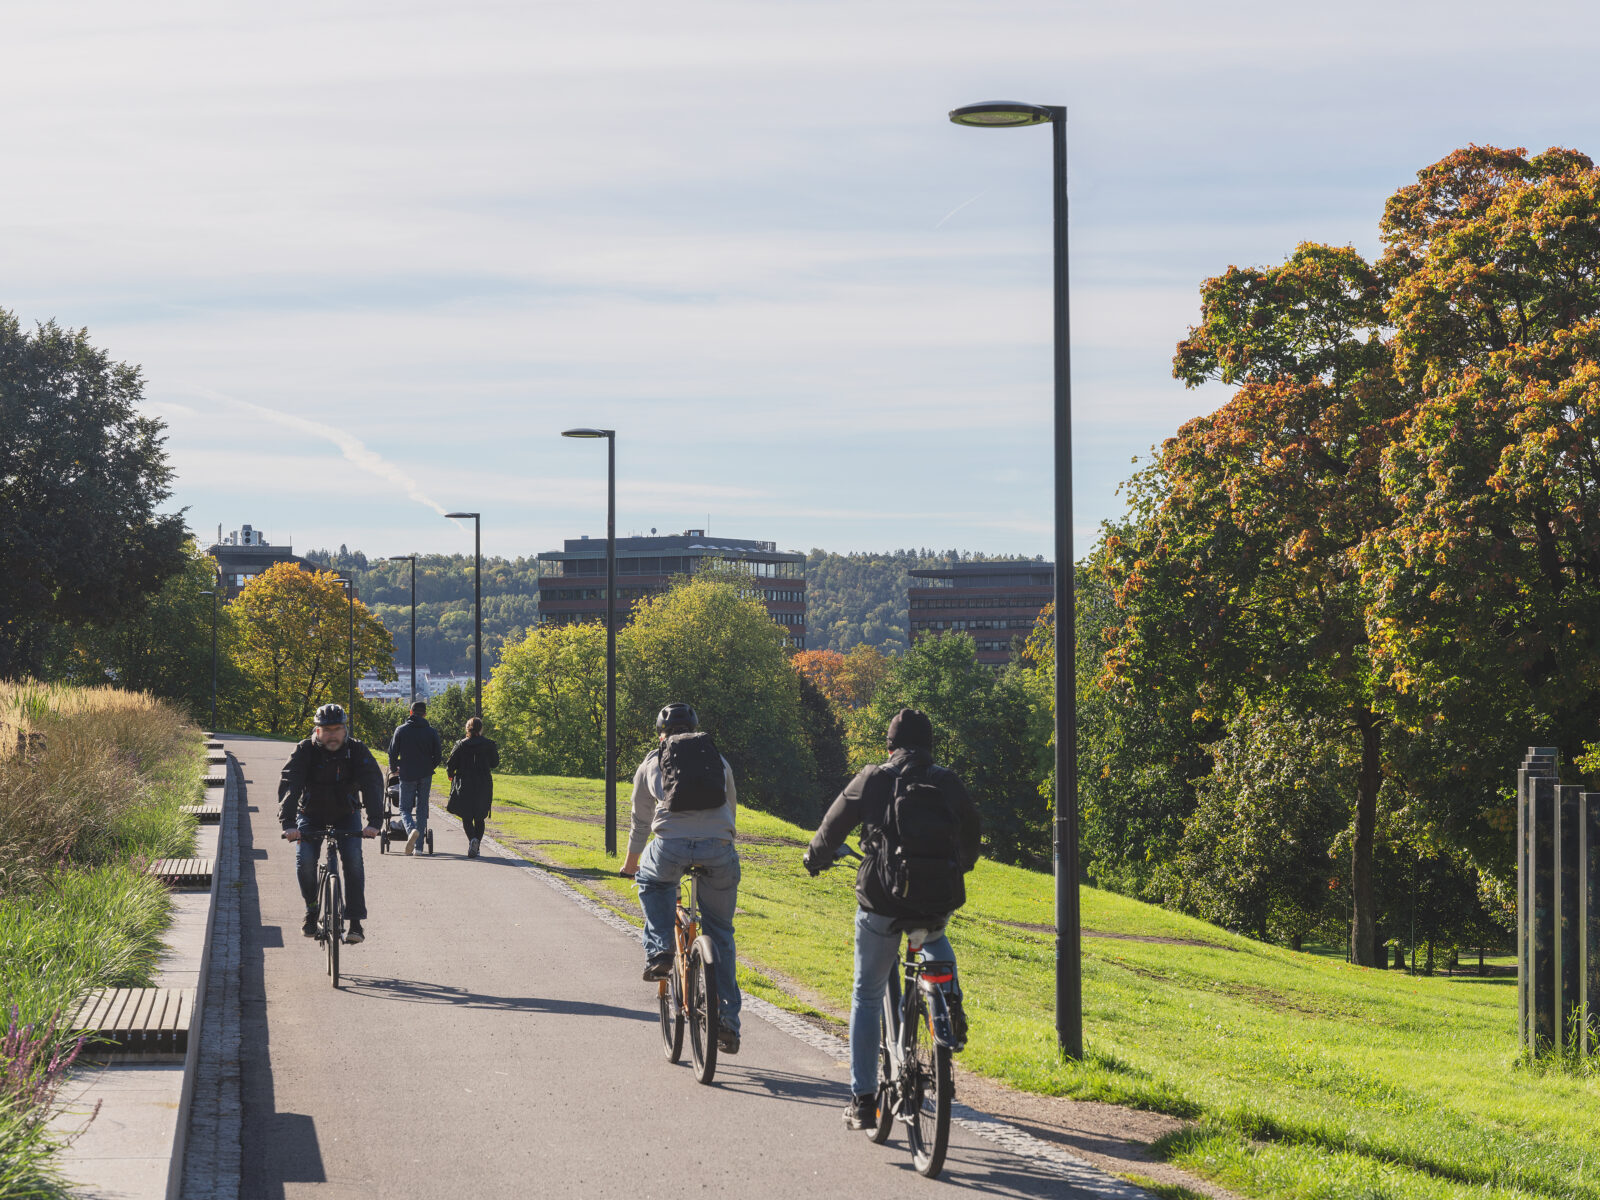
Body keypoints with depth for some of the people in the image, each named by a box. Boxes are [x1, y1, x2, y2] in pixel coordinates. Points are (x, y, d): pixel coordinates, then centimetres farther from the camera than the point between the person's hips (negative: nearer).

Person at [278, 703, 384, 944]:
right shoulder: (305, 751, -19)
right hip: (311, 815, 0)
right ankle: (312, 910, 2)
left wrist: (374, 822, -42)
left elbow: (372, 784, -27)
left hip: (346, 815, 0)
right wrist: (288, 823, -44)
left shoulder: (357, 751, -17)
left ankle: (355, 922, -15)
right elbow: (289, 785, -29)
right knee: (305, 860, -21)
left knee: (353, 859, -20)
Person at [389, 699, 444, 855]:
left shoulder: (401, 730, -2)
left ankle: (411, 830, -27)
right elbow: (438, 756, 2)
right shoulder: (431, 732, 0)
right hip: (425, 776, 1)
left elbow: (392, 753, 1)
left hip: (407, 776, -1)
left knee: (405, 808, 5)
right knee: (421, 809, 10)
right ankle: (419, 845, 7)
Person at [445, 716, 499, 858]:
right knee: (479, 818, 13)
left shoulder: (460, 745, -6)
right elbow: (495, 763, 6)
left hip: (464, 786, -2)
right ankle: (476, 848, 8)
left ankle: (472, 839, -24)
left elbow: (451, 765, -5)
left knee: (466, 816, 3)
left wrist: (450, 775, 16)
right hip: (483, 786, 2)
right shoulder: (489, 745, -3)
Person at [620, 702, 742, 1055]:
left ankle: (658, 952, 15)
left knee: (651, 881, 35)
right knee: (720, 933, 18)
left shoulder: (651, 764, 23)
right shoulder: (719, 761, 26)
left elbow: (641, 823, 33)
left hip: (671, 846, -2)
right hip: (719, 848, 2)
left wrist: (630, 864, 50)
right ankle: (728, 1022, 16)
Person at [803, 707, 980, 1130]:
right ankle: (950, 999, 13)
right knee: (934, 937, 40)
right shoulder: (951, 784, 6)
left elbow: (831, 829, 10)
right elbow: (971, 844, 19)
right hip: (940, 902, 2)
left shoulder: (872, 781, 0)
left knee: (867, 998, 15)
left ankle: (863, 1100, 14)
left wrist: (816, 858, 32)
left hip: (882, 904, -2)